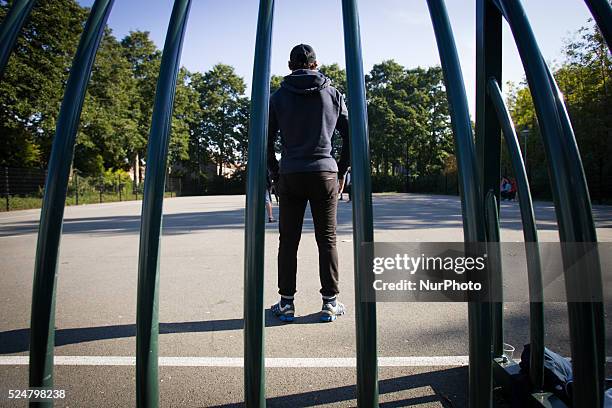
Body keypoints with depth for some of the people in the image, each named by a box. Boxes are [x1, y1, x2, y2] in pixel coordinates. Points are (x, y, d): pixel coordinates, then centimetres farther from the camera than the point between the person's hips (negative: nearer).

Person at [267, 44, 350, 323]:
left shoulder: (278, 97, 7)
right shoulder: (333, 94, 9)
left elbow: (266, 142, 3)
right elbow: (351, 137, 5)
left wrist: (276, 174, 11)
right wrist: (341, 173, 11)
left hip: (290, 176, 0)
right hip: (325, 174, 0)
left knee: (288, 241, 6)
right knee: (327, 239, 6)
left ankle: (286, 302, 11)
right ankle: (330, 302, 10)